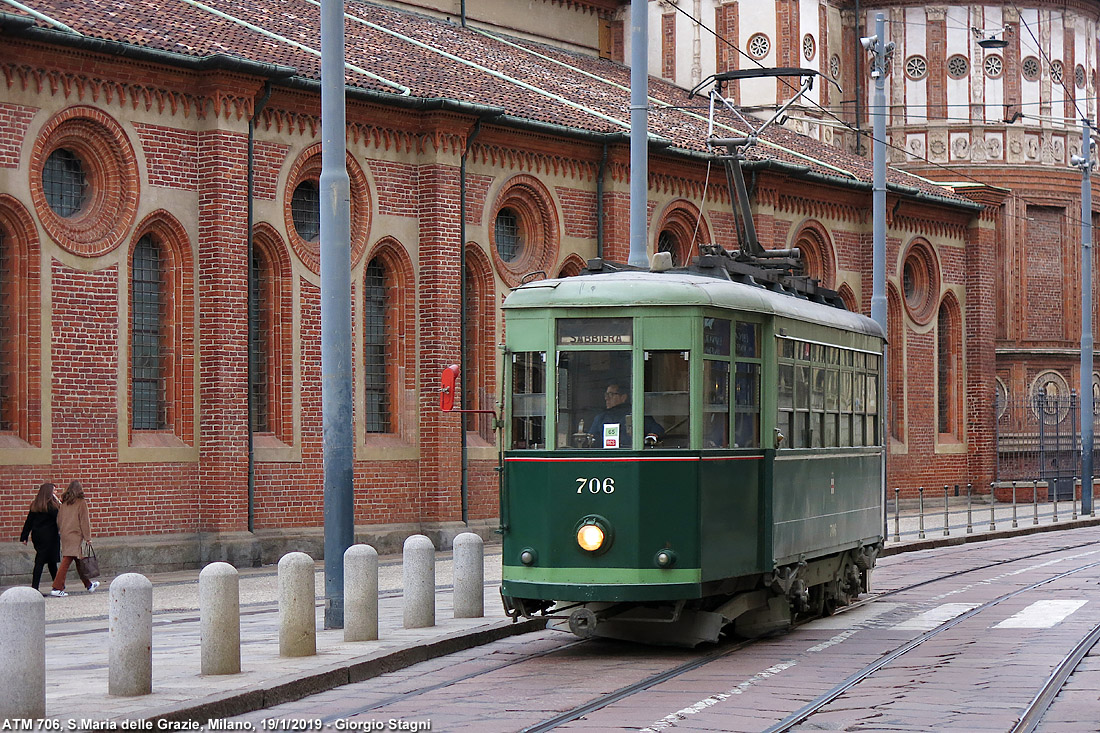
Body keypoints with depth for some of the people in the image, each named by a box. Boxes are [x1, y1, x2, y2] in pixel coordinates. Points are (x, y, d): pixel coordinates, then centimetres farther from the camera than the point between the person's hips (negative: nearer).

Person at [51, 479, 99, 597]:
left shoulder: (64, 503, 9)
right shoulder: (81, 503, -7)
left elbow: (59, 520, 13)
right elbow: (84, 521, -7)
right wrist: (88, 537, -2)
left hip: (65, 535, 6)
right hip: (75, 536, -6)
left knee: (79, 560, 17)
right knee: (66, 561, -9)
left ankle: (88, 584, 29)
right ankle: (57, 588, -15)